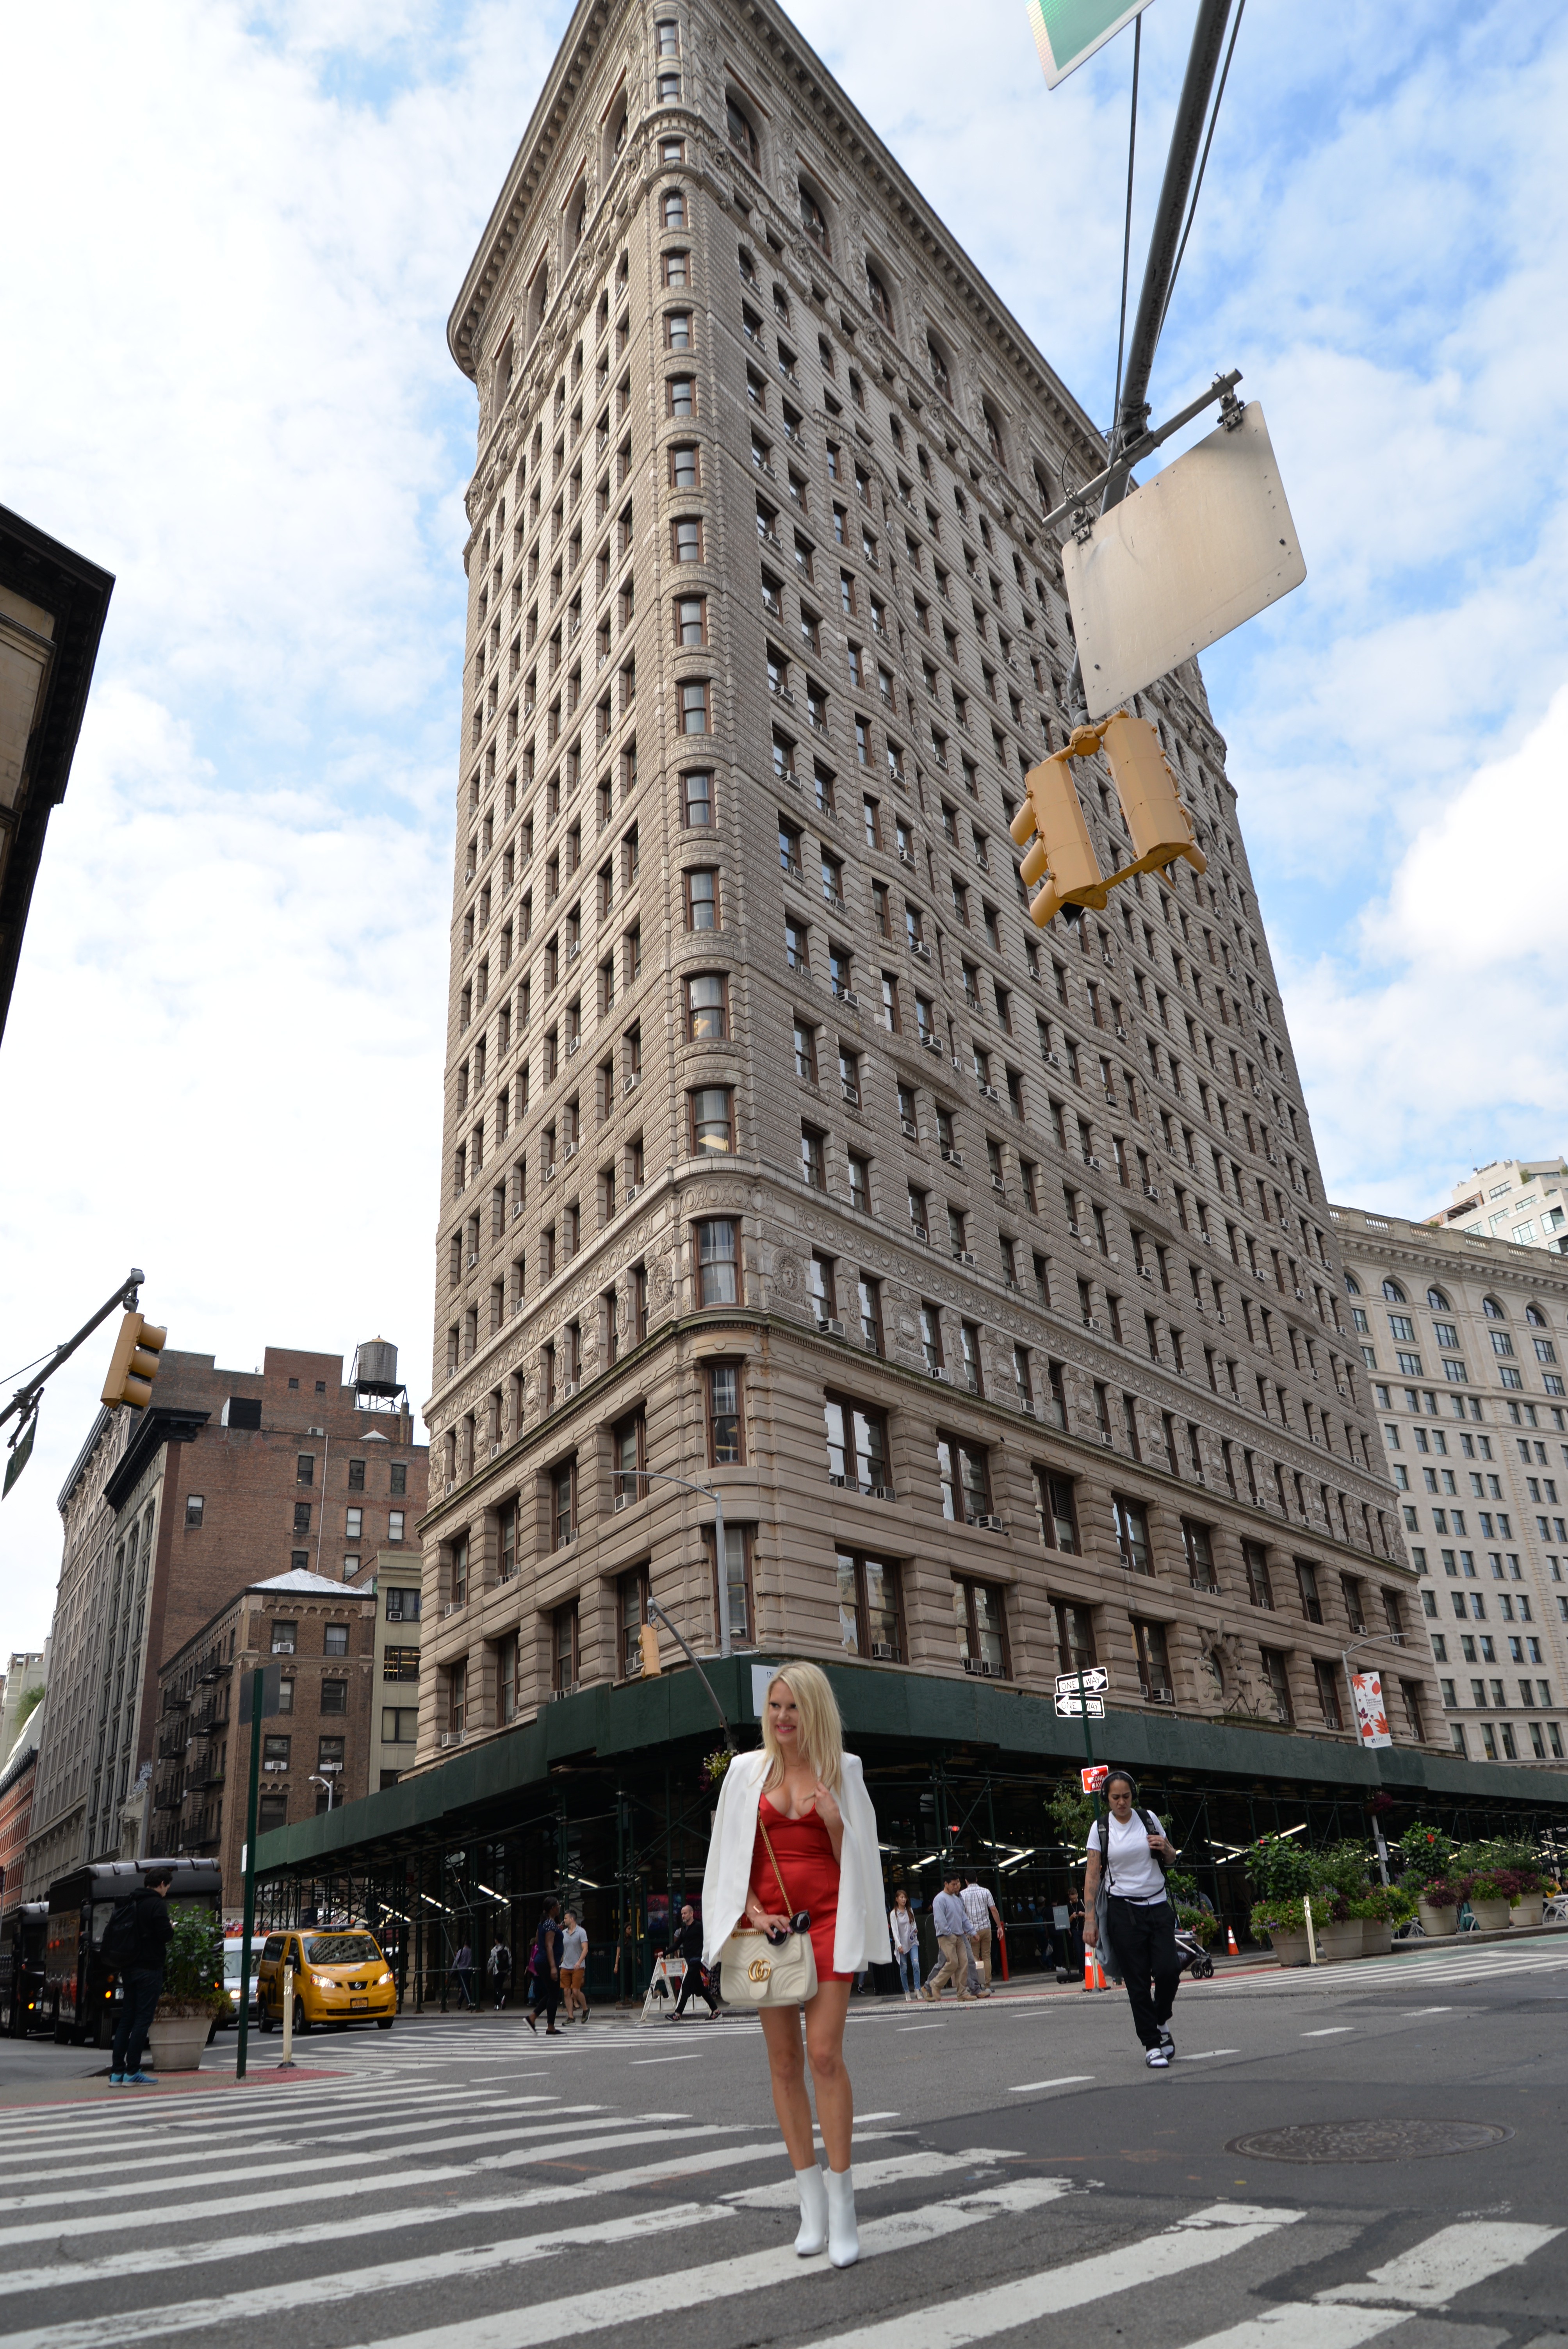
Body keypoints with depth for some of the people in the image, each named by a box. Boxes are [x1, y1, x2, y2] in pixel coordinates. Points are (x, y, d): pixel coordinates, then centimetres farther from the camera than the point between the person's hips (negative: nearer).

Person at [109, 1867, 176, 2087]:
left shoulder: (131, 1903, 13)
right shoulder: (157, 1904, -11)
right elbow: (164, 1934, -19)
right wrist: (171, 1928, 3)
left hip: (129, 1968, 8)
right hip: (149, 1968, -8)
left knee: (126, 2019, 11)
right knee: (143, 2018, -4)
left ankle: (117, 2072, 11)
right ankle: (132, 2072, -4)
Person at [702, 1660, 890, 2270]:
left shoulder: (842, 1770, 2)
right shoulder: (748, 1770, 5)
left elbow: (856, 1856, 6)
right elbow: (730, 1854, 8)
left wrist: (835, 1822, -13)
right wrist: (753, 1912, -5)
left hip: (827, 1920, -2)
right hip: (768, 1920, 2)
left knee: (824, 2054, -10)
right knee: (784, 2060, 4)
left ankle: (843, 2211, -2)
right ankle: (811, 2204, 15)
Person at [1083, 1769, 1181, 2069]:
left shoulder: (1149, 1819, 3)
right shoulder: (1100, 1828, -2)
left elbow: (1171, 1857, 17)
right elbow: (1092, 1875, -2)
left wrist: (1165, 1848, -7)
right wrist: (1090, 1920, -9)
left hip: (1157, 1906, 2)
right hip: (1123, 1910, -1)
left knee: (1168, 1969, -10)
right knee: (1137, 1981, -4)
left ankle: (1161, 2021, 18)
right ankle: (1152, 2045, 8)